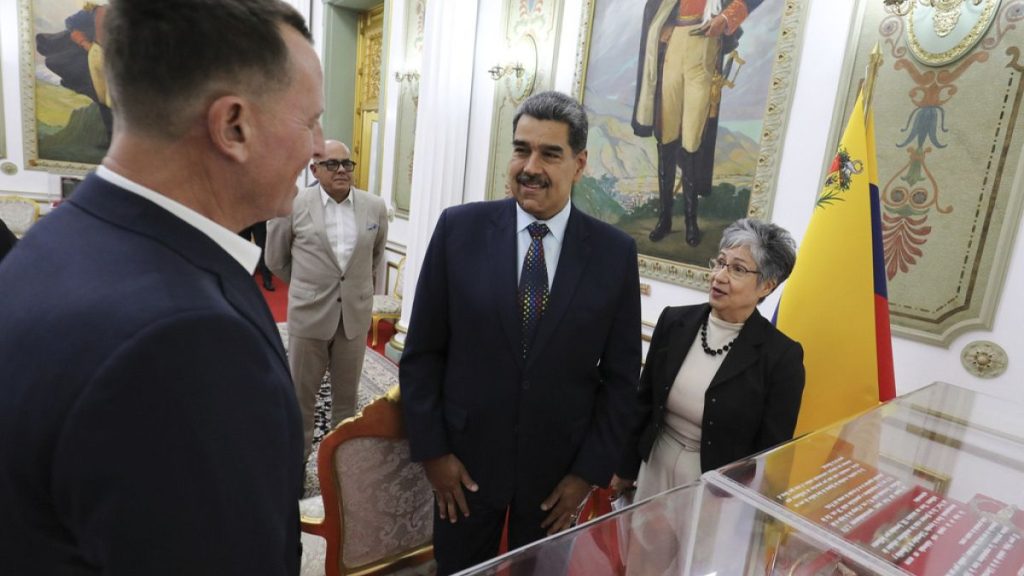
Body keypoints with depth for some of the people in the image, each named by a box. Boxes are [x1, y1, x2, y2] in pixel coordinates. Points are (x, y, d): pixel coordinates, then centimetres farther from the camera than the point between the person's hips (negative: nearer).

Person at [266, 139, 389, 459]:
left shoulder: (375, 207, -1)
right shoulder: (293, 205, -7)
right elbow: (276, 259, 5)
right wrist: (306, 286, 12)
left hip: (355, 314, 2)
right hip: (309, 313, -2)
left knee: (347, 394, 15)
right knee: (301, 394, 11)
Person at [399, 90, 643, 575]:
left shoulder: (615, 251, -8)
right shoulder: (459, 228, -9)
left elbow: (621, 376, -2)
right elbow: (422, 352, -4)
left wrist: (590, 471, -3)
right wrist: (431, 449, -5)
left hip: (560, 467, 1)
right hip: (466, 458, 0)